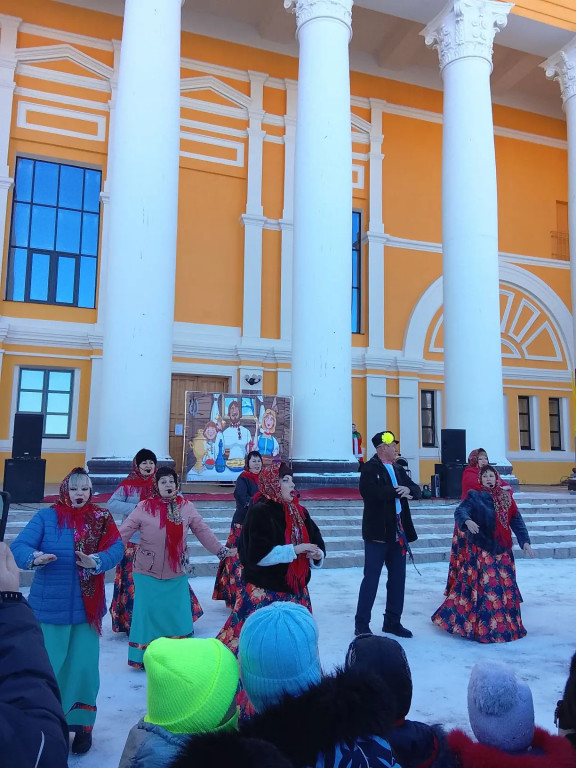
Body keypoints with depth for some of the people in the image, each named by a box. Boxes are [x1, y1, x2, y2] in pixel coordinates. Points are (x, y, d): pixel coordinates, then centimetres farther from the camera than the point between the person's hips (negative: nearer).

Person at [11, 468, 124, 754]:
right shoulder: (46, 516, -4)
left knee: (84, 667, 6)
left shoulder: (101, 518, -1)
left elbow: (116, 549, -12)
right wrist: (34, 557, -36)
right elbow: (19, 546, -14)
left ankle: (83, 725, 25)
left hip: (86, 607, 1)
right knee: (50, 668, 7)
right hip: (49, 607, 0)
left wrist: (96, 562, -31)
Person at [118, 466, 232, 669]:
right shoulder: (144, 508, -10)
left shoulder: (186, 507, -2)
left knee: (178, 613, 10)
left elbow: (203, 531, 3)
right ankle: (144, 657, 22)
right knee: (148, 613, 4)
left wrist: (220, 551, 3)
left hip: (177, 572, 2)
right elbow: (124, 532, -10)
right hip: (148, 572, -2)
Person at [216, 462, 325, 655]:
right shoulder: (260, 512, -13)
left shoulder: (299, 512, 8)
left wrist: (317, 555, -13)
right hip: (265, 593, -6)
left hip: (296, 591, 6)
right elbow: (258, 554, -21)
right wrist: (294, 549, -21)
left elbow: (317, 543, 8)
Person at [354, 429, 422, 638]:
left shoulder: (398, 470, 15)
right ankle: (361, 625, 9)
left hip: (398, 532, 7)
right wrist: (397, 492, -17)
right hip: (378, 531, -7)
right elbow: (370, 492, -25)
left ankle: (392, 622, 26)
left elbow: (416, 490, 9)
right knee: (371, 579, -1)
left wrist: (408, 490, -14)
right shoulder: (369, 468, -8)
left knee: (398, 579, 13)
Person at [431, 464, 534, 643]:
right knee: (485, 587, -7)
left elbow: (516, 520, 7)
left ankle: (507, 625, 24)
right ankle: (483, 628, 6)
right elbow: (460, 511, -18)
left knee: (506, 587, 8)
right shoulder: (475, 496, -2)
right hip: (480, 550, -4)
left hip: (502, 551, 4)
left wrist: (525, 541, -3)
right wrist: (467, 521, -39)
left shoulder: (506, 497, 9)